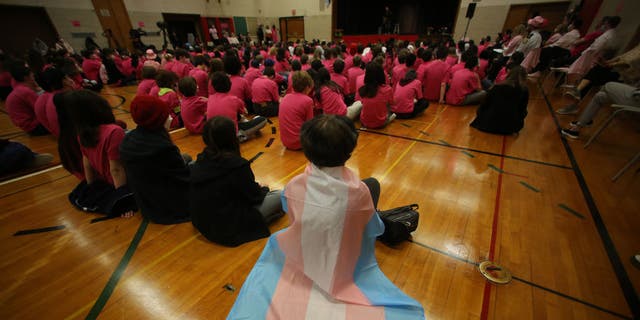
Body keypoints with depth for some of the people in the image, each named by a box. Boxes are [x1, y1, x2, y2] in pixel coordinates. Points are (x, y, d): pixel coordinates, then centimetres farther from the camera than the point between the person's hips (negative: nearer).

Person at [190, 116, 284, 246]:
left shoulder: (199, 161, -4)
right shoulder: (237, 165, -25)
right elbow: (254, 196, -11)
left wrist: (256, 188, 12)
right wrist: (264, 189, 11)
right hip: (229, 231, -7)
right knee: (279, 196, 1)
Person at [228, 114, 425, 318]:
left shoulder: (293, 187, -28)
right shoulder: (359, 191, -33)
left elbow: (293, 221, -6)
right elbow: (375, 230, -11)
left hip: (302, 259, 2)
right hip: (345, 266, 0)